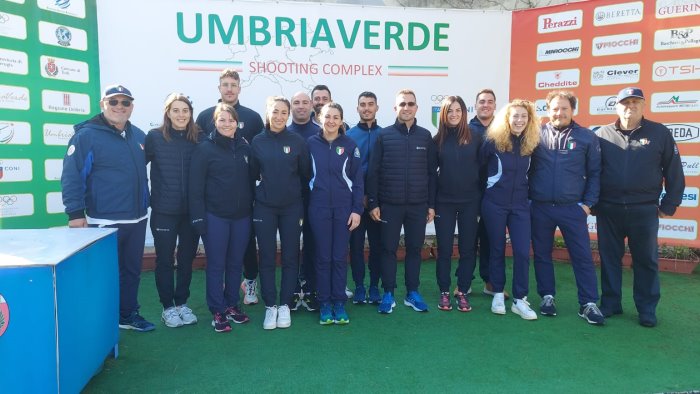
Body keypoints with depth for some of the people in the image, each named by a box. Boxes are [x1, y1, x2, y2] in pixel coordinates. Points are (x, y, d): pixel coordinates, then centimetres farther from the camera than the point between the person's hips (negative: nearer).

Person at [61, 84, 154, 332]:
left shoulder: (139, 136, 9)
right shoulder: (86, 135, -10)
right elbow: (71, 176, -13)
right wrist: (75, 213, -17)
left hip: (137, 220, 6)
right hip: (104, 221, -6)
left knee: (132, 270, 16)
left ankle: (128, 314, 32)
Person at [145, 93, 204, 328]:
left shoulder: (199, 138, 2)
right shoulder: (155, 137, -4)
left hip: (192, 211, 2)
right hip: (164, 211, -2)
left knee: (187, 259, 12)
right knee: (165, 260, 8)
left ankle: (182, 303, 28)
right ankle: (168, 307, 22)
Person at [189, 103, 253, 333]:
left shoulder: (245, 147, 7)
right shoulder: (205, 149, -5)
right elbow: (195, 187, -7)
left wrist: (253, 208, 7)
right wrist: (198, 217, -11)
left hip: (241, 216, 4)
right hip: (215, 217, -4)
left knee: (236, 263, 12)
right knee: (216, 265, 4)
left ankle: (232, 305, 27)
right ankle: (217, 311, 15)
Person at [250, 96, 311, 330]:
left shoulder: (297, 142, -2)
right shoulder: (258, 142, 0)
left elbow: (306, 174, 4)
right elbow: (253, 174, 5)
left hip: (292, 207, 0)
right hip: (264, 208, 0)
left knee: (290, 257, 6)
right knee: (267, 258, 5)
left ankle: (284, 305, 19)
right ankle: (270, 306, 17)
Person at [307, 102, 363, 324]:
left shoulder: (350, 145, 1)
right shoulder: (311, 143, 1)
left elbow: (358, 179, 1)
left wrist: (357, 210, -4)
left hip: (344, 208, 0)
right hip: (319, 207, 0)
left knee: (340, 257, 5)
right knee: (323, 257, 6)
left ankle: (339, 303, 17)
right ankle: (324, 303, 17)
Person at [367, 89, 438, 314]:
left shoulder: (425, 136, 5)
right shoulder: (384, 135, -1)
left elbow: (432, 172, 7)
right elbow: (373, 172, -2)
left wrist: (431, 204, 3)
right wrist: (373, 203, -6)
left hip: (418, 205, 2)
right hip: (390, 204, -2)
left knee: (414, 248, 10)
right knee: (389, 249, 5)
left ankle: (412, 293, 23)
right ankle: (388, 294, 17)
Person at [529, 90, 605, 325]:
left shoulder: (586, 137, 1)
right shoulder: (536, 135, 2)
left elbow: (594, 173, 5)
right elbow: (526, 169, 7)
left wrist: (588, 203, -2)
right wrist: (528, 198, 2)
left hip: (572, 208, -1)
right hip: (540, 208, 1)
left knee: (582, 256, 1)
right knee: (542, 254, 10)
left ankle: (588, 304, 11)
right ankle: (547, 297, 24)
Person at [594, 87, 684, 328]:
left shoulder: (659, 133, 1)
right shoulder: (602, 135, 2)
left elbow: (674, 172, 3)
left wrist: (669, 205, 1)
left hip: (645, 210, 0)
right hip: (608, 210, 1)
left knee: (646, 261, 8)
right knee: (609, 259, 9)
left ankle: (647, 310, 20)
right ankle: (610, 304, 21)